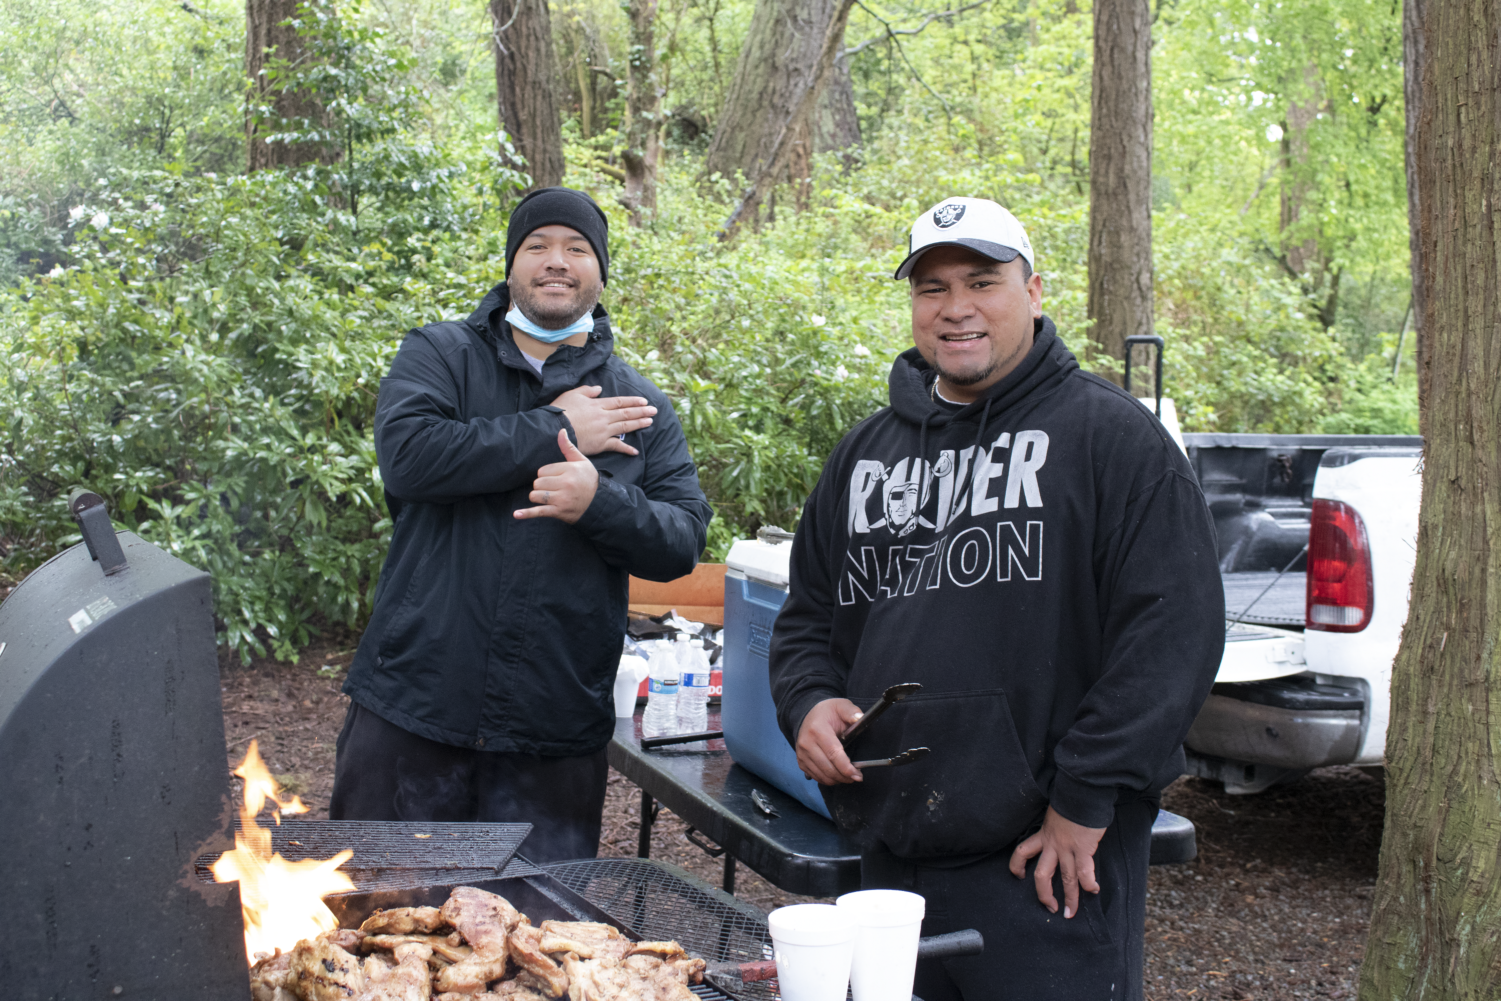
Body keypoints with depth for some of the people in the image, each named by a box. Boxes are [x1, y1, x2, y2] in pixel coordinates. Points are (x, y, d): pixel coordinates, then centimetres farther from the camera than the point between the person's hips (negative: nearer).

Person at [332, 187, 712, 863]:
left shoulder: (639, 406, 10)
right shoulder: (440, 354, 5)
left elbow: (682, 541, 2)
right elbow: (408, 453, -15)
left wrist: (600, 501, -18)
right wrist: (554, 431, -12)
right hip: (412, 712, -1)